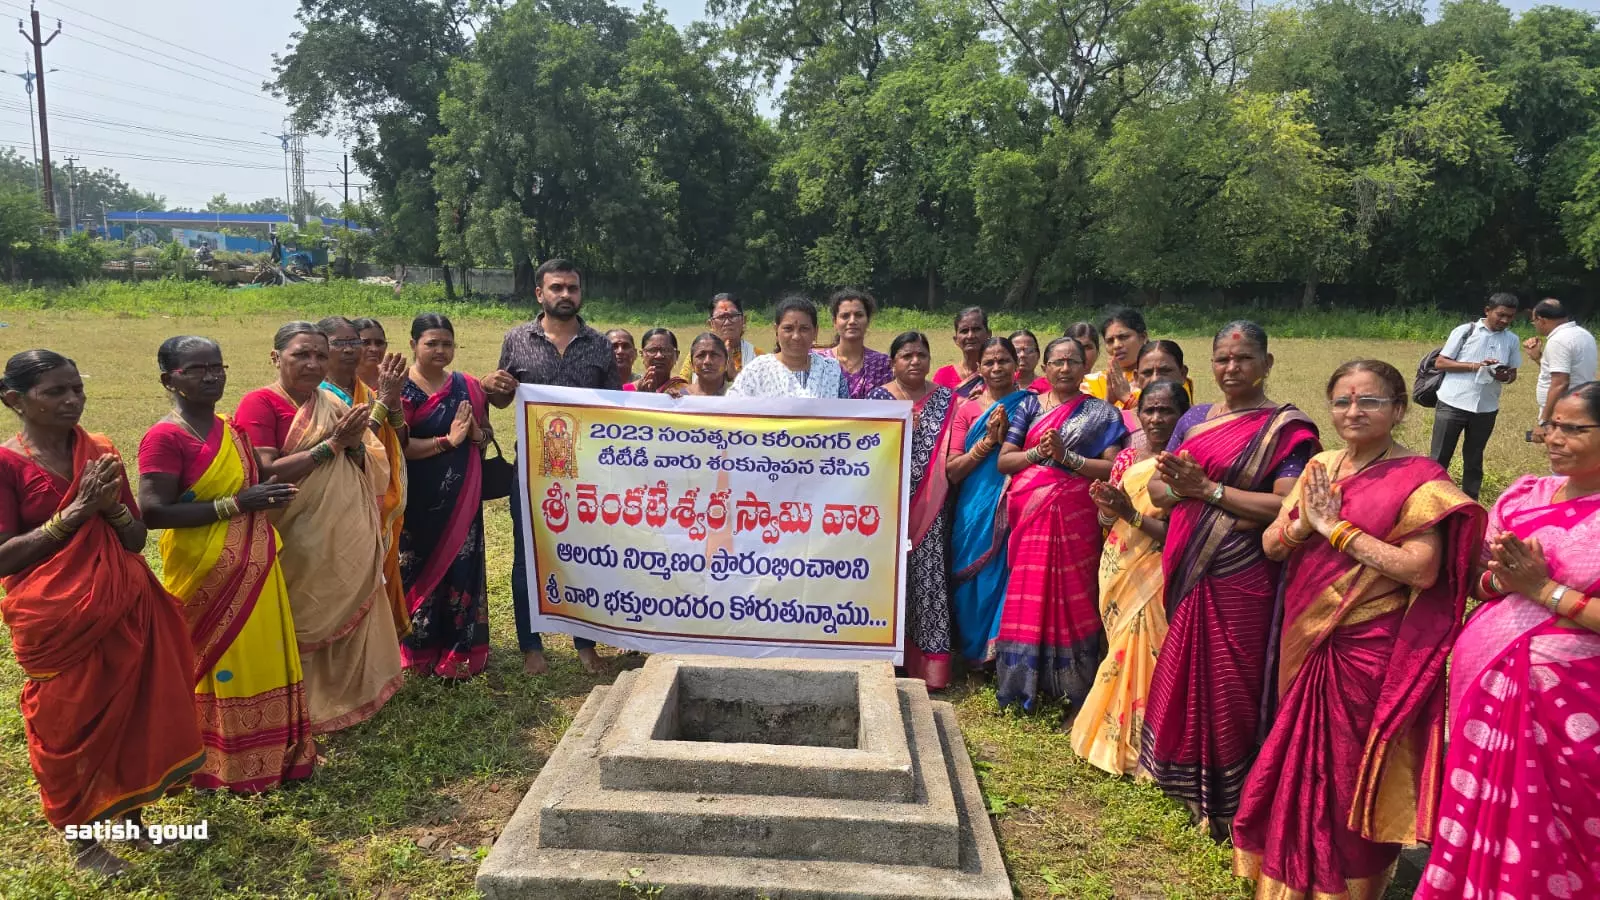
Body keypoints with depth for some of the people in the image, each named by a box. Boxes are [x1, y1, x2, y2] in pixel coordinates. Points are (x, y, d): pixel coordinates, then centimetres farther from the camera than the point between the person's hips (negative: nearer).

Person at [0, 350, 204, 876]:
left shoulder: (101, 454, 3)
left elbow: (137, 539, 3)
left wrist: (112, 505, -17)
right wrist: (76, 510, -21)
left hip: (123, 610, 4)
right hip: (55, 623, -4)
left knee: (132, 715, 14)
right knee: (69, 726, 10)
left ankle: (132, 820, 34)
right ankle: (81, 839, 30)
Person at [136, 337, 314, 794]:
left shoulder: (231, 429, 9)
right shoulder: (165, 438, -16)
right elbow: (153, 512, -23)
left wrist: (269, 496, 7)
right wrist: (234, 505, -24)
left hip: (252, 567, 8)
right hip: (205, 573, -8)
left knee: (262, 659, 16)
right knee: (217, 663, 5)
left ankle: (270, 750, 31)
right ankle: (223, 764, 22)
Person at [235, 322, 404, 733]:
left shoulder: (331, 403, 9)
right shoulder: (260, 403, -10)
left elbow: (367, 466, 9)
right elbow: (268, 475, -20)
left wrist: (354, 444, -12)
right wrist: (332, 443, -20)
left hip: (347, 540, 6)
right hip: (298, 544, -6)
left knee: (346, 615, 15)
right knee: (303, 624, 5)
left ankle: (346, 692, 33)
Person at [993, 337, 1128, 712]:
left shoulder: (1102, 413, 7)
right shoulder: (1029, 406, 12)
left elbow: (1114, 467, -4)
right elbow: (1003, 460, 6)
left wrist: (1065, 456, -13)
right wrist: (1037, 452, -10)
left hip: (1076, 519, -2)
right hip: (1030, 515, 2)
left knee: (1072, 599, -1)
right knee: (1027, 600, 2)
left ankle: (1072, 694, 9)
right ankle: (1025, 685, 14)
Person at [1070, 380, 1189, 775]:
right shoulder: (1127, 457, 7)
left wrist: (1131, 513, -23)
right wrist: (1107, 507, -11)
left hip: (1155, 578, -5)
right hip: (1117, 571, 5)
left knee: (1144, 657, -2)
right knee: (1120, 651, 13)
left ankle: (1136, 745, 15)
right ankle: (1113, 737, 29)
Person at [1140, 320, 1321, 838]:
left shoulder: (1284, 427, -6)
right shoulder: (1194, 419, 11)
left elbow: (1286, 505, -17)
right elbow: (1157, 487, 10)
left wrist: (1208, 488, -17)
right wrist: (1179, 487, -13)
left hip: (1242, 577, -5)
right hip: (1186, 567, 6)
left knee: (1229, 685, 3)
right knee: (1183, 675, 14)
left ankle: (1226, 801, 21)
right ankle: (1186, 782, 34)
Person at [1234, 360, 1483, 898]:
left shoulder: (1418, 479, -11)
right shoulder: (1320, 467, 7)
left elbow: (1422, 571, -22)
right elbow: (1271, 545, 7)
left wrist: (1337, 527, -18)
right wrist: (1303, 521, -14)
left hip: (1369, 651, -6)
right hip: (1306, 640, 6)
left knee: (1351, 770, 8)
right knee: (1302, 761, 17)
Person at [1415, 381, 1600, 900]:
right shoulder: (1523, 494, 6)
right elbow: (1475, 580, 11)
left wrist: (1543, 587, -18)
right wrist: (1499, 578, -8)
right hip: (1484, 678, 5)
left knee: (1552, 837, 9)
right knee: (1481, 819, 17)